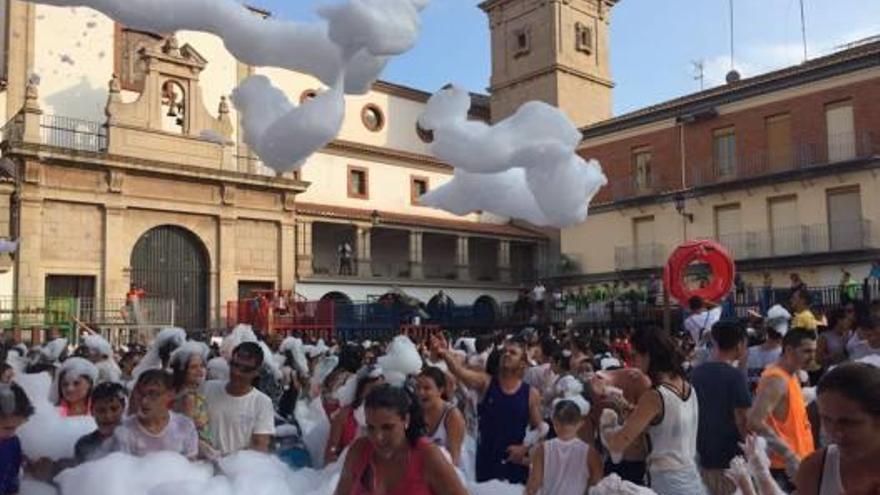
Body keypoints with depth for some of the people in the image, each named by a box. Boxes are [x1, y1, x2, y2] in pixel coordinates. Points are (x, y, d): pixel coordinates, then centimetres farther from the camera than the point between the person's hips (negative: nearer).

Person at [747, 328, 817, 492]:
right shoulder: (777, 379, -20)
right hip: (783, 467, -10)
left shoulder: (791, 376, 11)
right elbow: (755, 422, -30)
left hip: (795, 464, 10)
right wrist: (789, 455, -29)